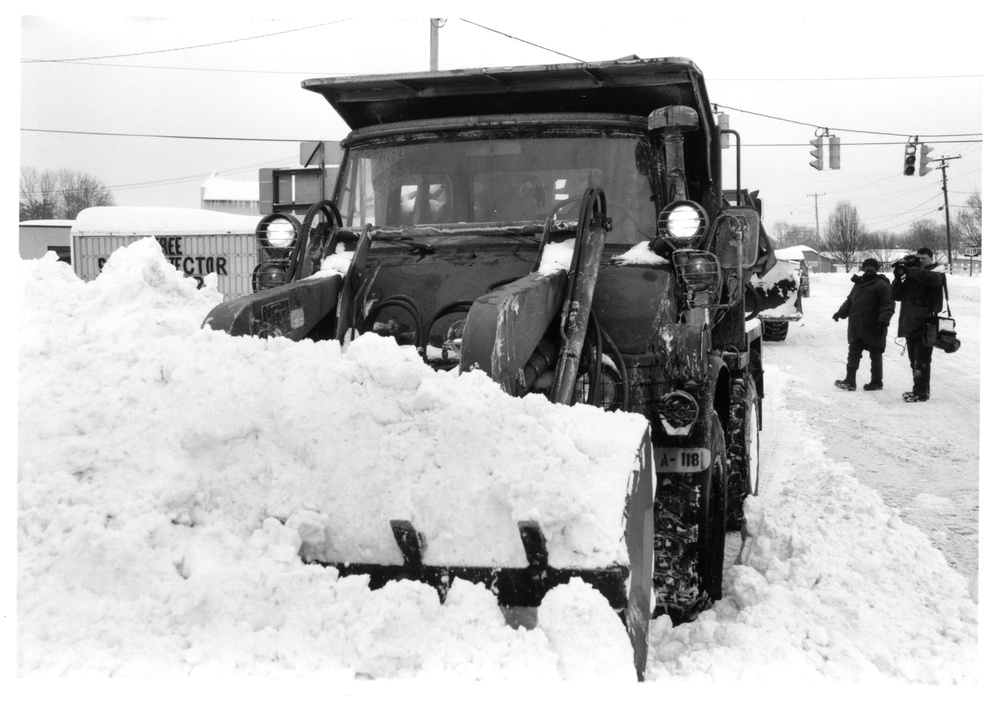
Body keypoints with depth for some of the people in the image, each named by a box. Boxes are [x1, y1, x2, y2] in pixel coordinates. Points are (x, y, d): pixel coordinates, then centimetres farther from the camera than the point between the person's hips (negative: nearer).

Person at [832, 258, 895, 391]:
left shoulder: (881, 285, -9)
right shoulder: (858, 284, 15)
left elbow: (888, 305, -16)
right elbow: (849, 301, 24)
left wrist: (883, 322, -25)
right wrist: (840, 312, 13)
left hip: (873, 329, -7)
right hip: (856, 328, 7)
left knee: (875, 355, 6)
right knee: (853, 353, 3)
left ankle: (876, 382, 16)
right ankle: (850, 381, 4)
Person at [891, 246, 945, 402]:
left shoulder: (936, 274, -2)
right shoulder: (911, 277, 14)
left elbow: (931, 278, -28)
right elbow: (897, 296, 10)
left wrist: (909, 270, -21)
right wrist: (898, 277, -4)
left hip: (925, 325, -7)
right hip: (910, 324, 7)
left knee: (921, 362, -8)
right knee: (914, 361, 13)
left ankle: (922, 392, -4)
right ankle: (919, 389, 22)